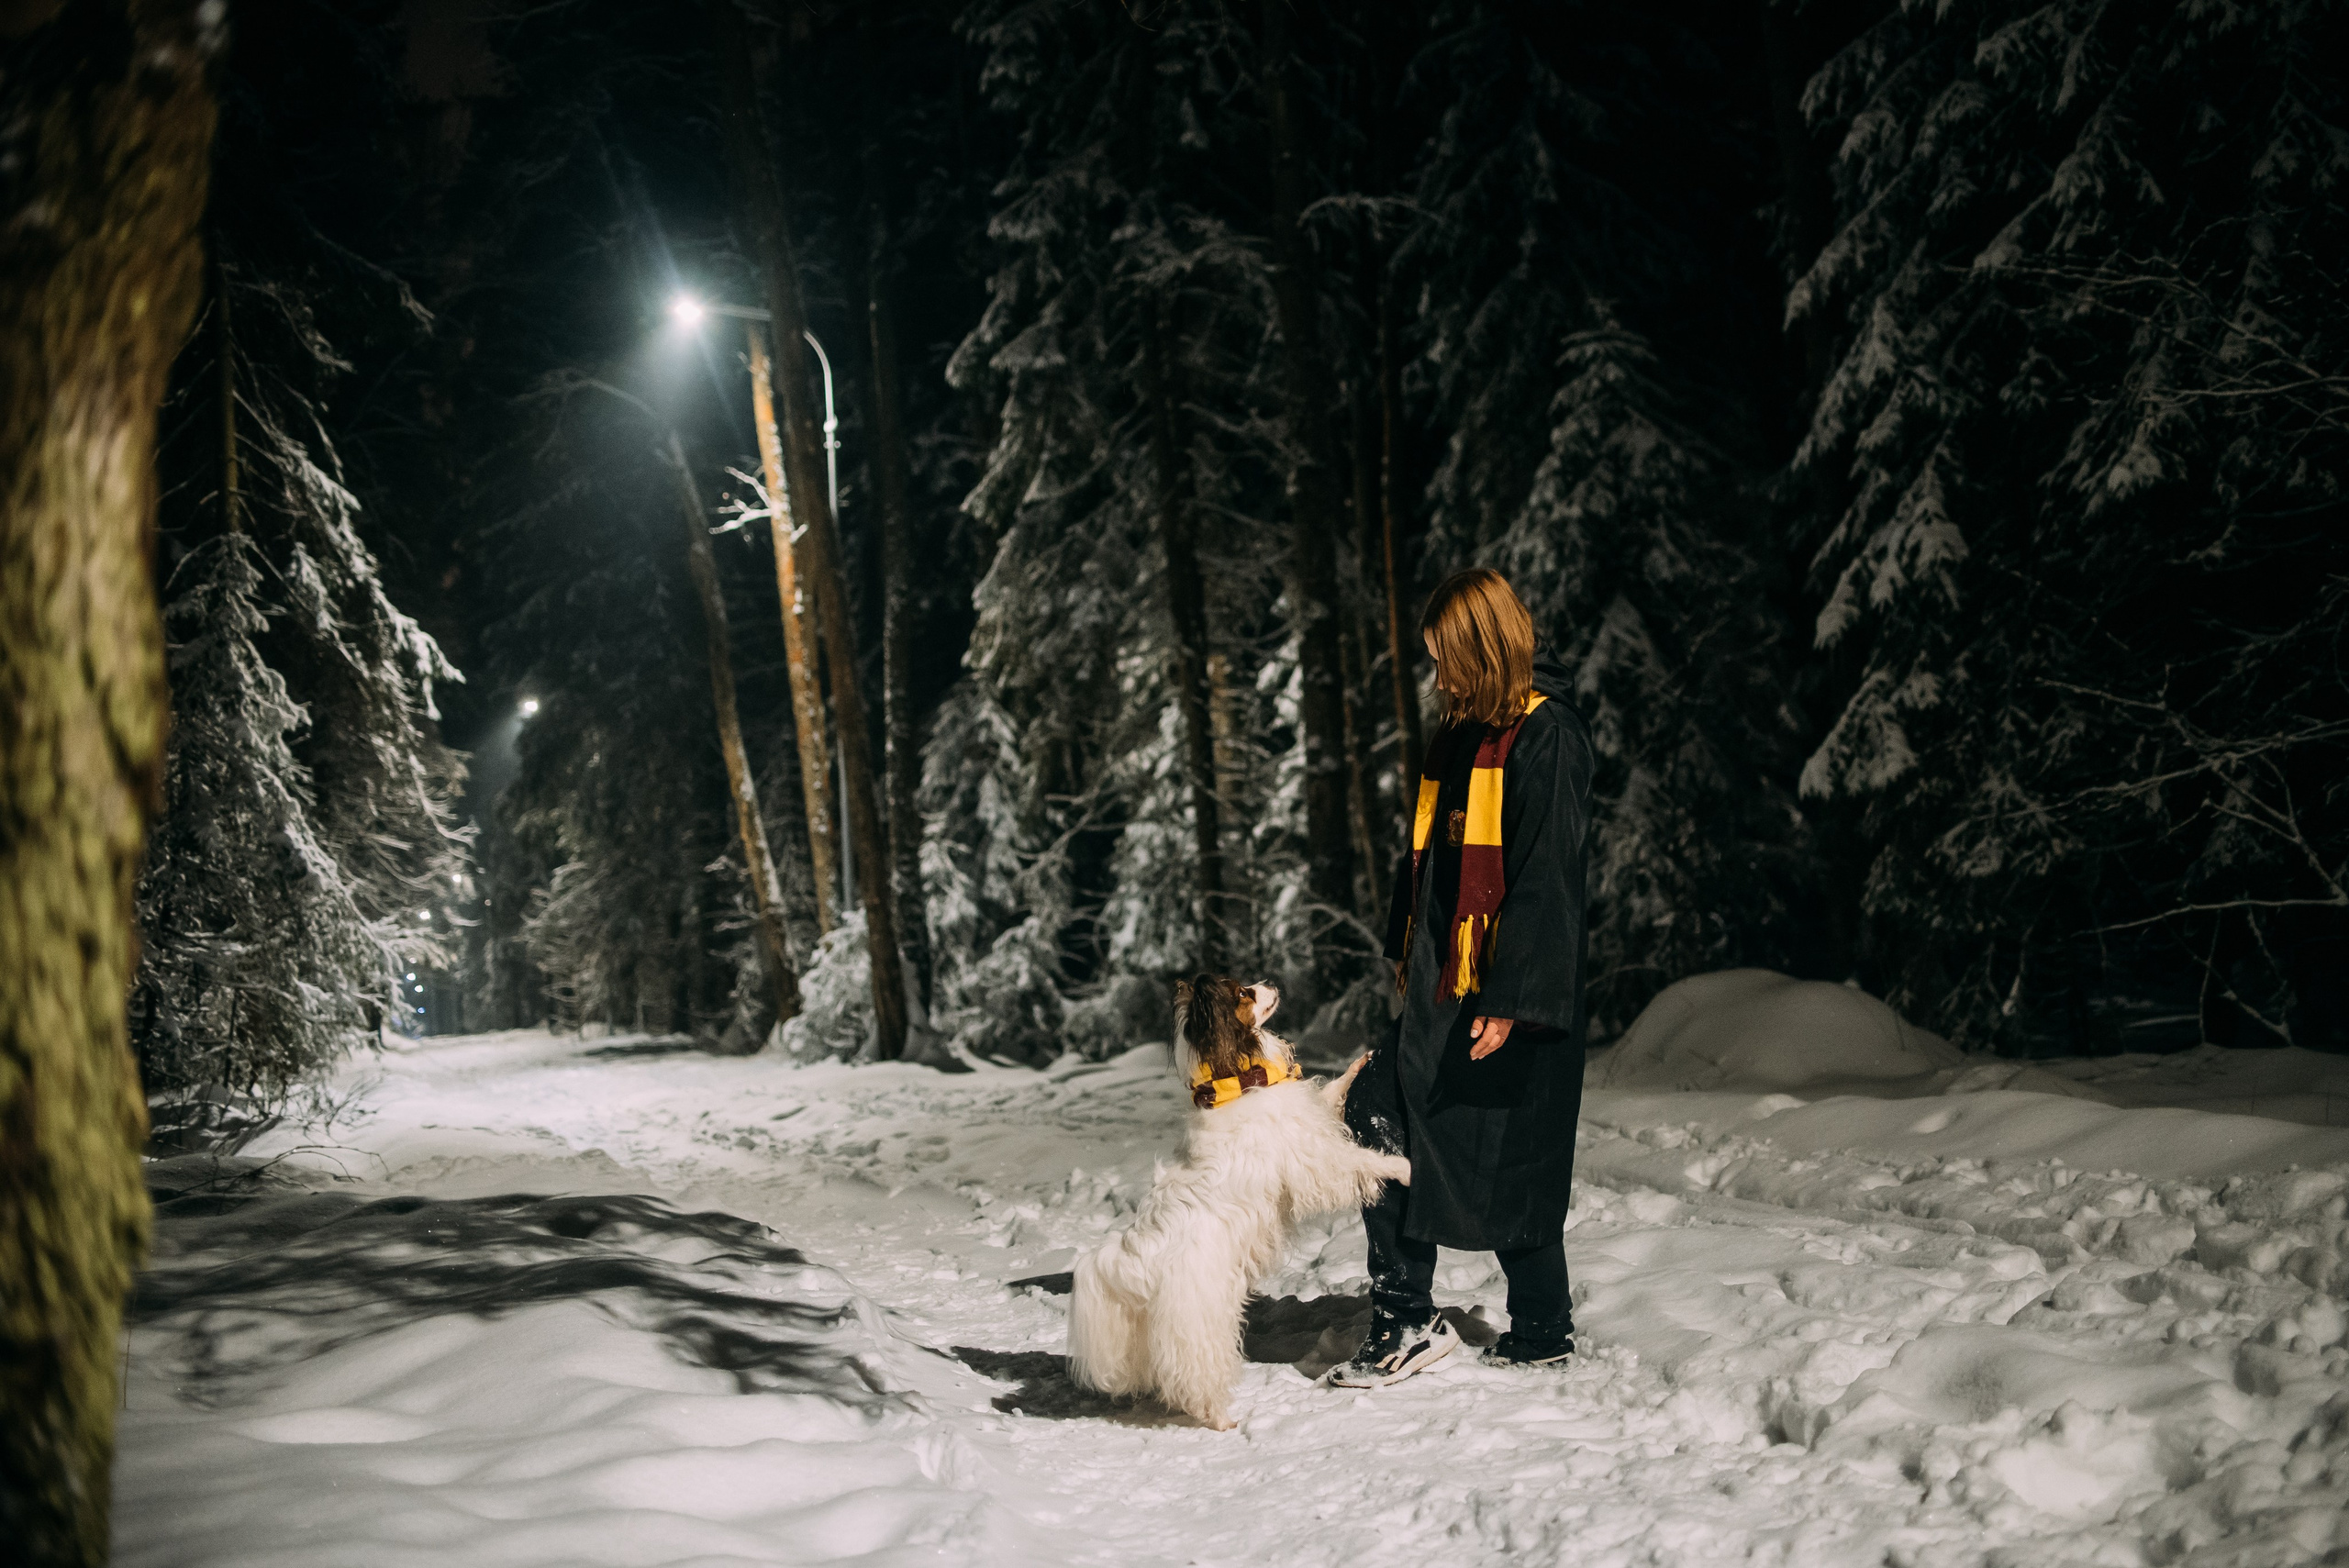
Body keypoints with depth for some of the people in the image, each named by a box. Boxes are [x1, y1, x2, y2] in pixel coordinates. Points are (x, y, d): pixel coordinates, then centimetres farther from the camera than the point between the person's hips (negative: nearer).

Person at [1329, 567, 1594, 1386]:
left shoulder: (1548, 736, -12)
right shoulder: (1459, 734, 14)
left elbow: (1545, 876, -17)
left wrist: (1511, 997, -21)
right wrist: (1406, 953, 20)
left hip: (1511, 992, -8)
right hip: (1444, 980, 8)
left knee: (1511, 1168, 0)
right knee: (1382, 1119, 1)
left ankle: (1543, 1333, 17)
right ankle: (1404, 1319, 8)